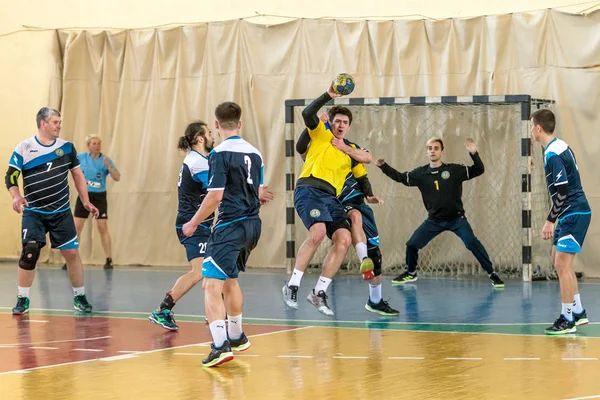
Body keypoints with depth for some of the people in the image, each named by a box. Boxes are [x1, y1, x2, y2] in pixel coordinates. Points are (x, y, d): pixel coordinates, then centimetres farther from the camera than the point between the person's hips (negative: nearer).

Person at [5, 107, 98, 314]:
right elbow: (10, 177, -5)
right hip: (33, 212, -2)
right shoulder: (24, 148, -6)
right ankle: (23, 299, 2)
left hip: (61, 212, 2)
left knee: (72, 252, -1)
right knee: (29, 254, -11)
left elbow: (78, 175, 11)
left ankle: (79, 297, 14)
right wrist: (16, 196, -23)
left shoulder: (67, 147, 2)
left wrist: (86, 201, 3)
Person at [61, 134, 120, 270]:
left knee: (103, 228, -4)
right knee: (76, 228, -1)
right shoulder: (81, 157, -1)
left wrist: (108, 166, -29)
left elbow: (117, 178, -15)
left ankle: (109, 260, 2)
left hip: (99, 197, -2)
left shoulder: (105, 160, -6)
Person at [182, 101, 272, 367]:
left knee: (211, 285, -12)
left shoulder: (220, 154, -13)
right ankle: (236, 337, 39)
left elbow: (215, 196, -17)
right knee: (230, 280, 26)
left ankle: (220, 345, -27)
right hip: (253, 225, 8)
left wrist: (193, 223, -5)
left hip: (230, 226, -8)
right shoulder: (254, 153, 9)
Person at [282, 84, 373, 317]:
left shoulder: (351, 150, 25)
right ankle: (292, 285, -19)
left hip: (331, 197, 6)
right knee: (318, 232, -29)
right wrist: (329, 95, -14)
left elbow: (368, 158, 8)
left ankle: (319, 292, -4)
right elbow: (308, 113, -7)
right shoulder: (321, 134, 11)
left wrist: (345, 149, 2)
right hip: (309, 190, -6)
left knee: (344, 239, -12)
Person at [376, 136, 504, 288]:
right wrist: (384, 166, -2)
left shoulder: (455, 170, -8)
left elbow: (478, 170, -9)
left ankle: (492, 273, -9)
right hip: (434, 220, 3)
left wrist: (474, 153, -26)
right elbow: (401, 177, 9)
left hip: (456, 218, -3)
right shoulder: (421, 173, 0)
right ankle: (410, 273, 28)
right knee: (412, 244, 1)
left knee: (472, 243, -21)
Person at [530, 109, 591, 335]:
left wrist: (550, 221, -18)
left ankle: (568, 320, -3)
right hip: (573, 213, 10)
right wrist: (555, 219, 21)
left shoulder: (553, 155, -19)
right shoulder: (560, 147, 10)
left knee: (562, 265, -8)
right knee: (560, 263, 15)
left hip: (574, 214, -10)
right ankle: (578, 312, 21)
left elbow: (562, 192, -23)